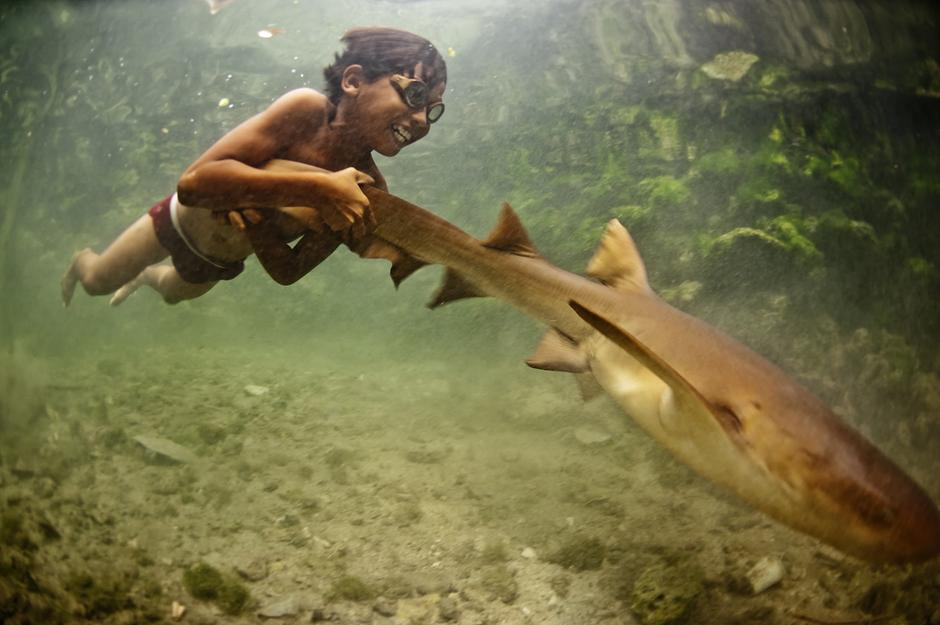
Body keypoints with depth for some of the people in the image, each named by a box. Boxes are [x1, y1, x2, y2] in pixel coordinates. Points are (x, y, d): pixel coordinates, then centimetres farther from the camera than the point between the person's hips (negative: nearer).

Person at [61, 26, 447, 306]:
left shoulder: (366, 189, -27)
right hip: (184, 220, -4)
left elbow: (288, 272, -23)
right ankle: (82, 260, 52)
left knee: (173, 292, 33)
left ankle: (147, 275, 65)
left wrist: (251, 215, -41)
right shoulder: (306, 111, -38)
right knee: (97, 282, 19)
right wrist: (316, 187, -53)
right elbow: (194, 182, -46)